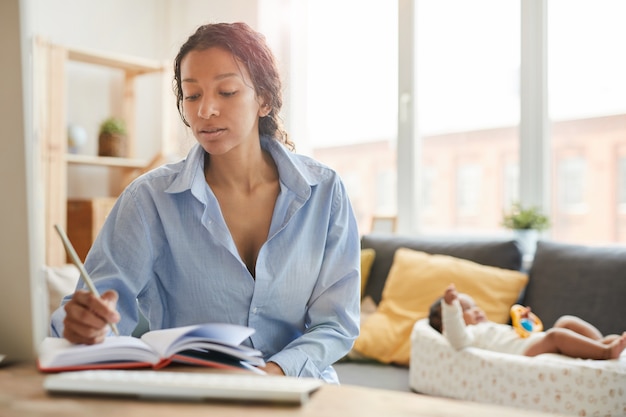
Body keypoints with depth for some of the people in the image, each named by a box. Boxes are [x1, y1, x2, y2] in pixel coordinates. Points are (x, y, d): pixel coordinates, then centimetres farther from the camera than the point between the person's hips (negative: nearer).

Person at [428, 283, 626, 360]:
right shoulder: (471, 333, 5)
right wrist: (450, 305, -31)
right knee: (555, 335, -31)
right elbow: (457, 339, -20)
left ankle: (601, 343, -12)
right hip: (521, 352, -11)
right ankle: (605, 352, -37)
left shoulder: (488, 327, 37)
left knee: (566, 321, 3)